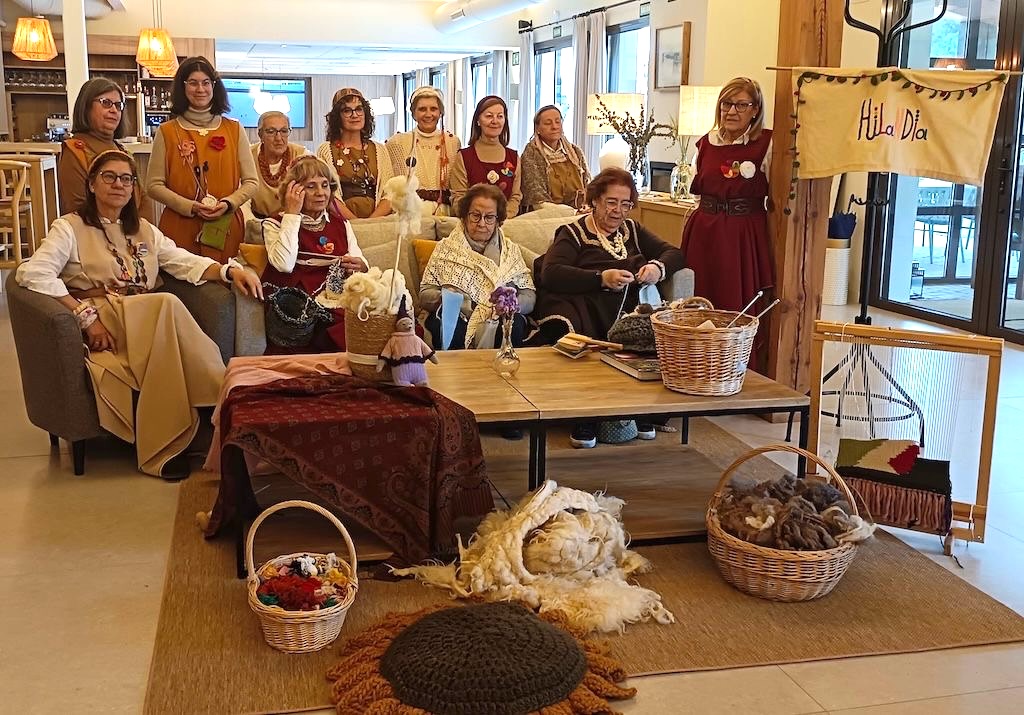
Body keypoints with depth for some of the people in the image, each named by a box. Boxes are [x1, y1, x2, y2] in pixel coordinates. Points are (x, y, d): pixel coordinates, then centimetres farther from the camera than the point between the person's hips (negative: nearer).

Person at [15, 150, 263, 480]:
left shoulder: (143, 231, 26)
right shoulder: (70, 228, 8)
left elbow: (186, 262, 17)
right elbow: (33, 273, -9)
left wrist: (228, 270, -4)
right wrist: (87, 316, -18)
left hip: (150, 323, 5)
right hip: (101, 327, -5)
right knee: (168, 303, -32)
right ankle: (226, 397, -28)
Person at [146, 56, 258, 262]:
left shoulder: (234, 129, 8)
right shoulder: (167, 132, 5)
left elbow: (251, 182, 8)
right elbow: (154, 185, 1)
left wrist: (228, 203, -10)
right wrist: (190, 207, -12)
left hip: (226, 230, 1)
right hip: (180, 229, -1)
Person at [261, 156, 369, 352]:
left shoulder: (341, 224, 27)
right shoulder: (275, 224, 14)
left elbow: (362, 267, 19)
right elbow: (284, 264, -8)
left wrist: (361, 268, -6)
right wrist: (292, 214, -1)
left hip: (341, 301, 5)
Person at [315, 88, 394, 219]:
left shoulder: (380, 150, 16)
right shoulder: (326, 150, 8)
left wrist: (370, 222, -10)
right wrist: (356, 222, -16)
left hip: (376, 220, 2)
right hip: (343, 222, -2)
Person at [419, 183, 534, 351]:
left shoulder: (511, 251, 19)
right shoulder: (445, 248, 16)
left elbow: (529, 297, 9)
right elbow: (425, 294, 8)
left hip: (501, 319, 1)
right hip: (456, 317, -1)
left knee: (515, 323, -33)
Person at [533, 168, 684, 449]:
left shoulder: (631, 230, 28)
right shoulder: (574, 233, 12)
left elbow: (674, 254, 20)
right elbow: (550, 274, -5)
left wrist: (658, 267, -4)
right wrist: (601, 278, -16)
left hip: (629, 307, 4)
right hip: (584, 305, -4)